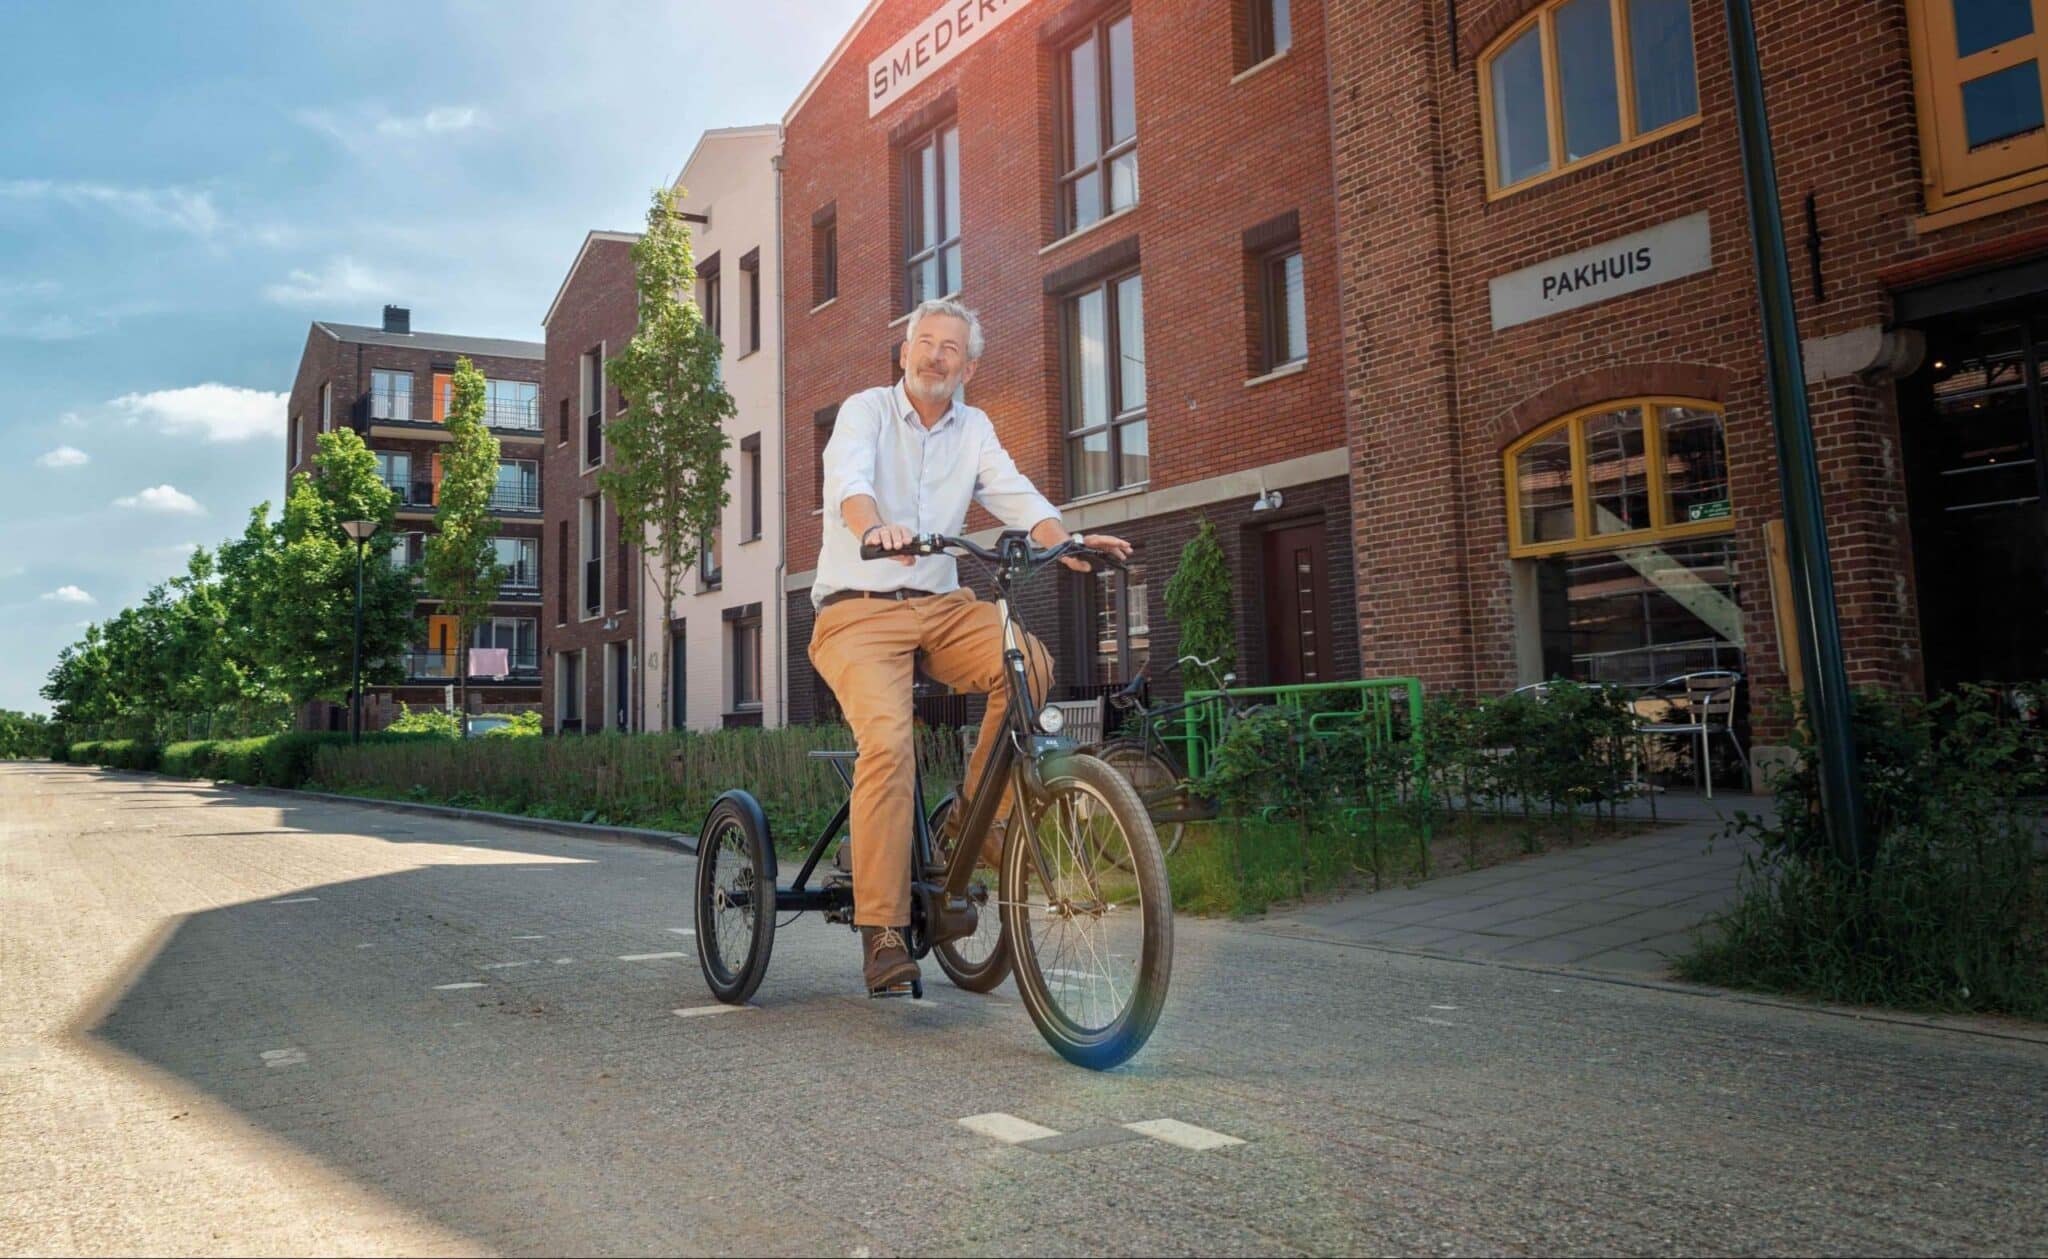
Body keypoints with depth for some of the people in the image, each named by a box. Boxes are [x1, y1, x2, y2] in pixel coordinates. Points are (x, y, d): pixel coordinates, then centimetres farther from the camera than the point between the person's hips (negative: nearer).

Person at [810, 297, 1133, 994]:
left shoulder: (973, 428, 14)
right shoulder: (865, 410, 0)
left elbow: (1014, 493, -1)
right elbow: (849, 479, -20)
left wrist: (1067, 542, -22)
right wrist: (875, 528, -44)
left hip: (940, 607, 4)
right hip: (858, 613, -4)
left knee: (1029, 662, -25)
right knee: (888, 740, -26)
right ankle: (882, 931, -19)